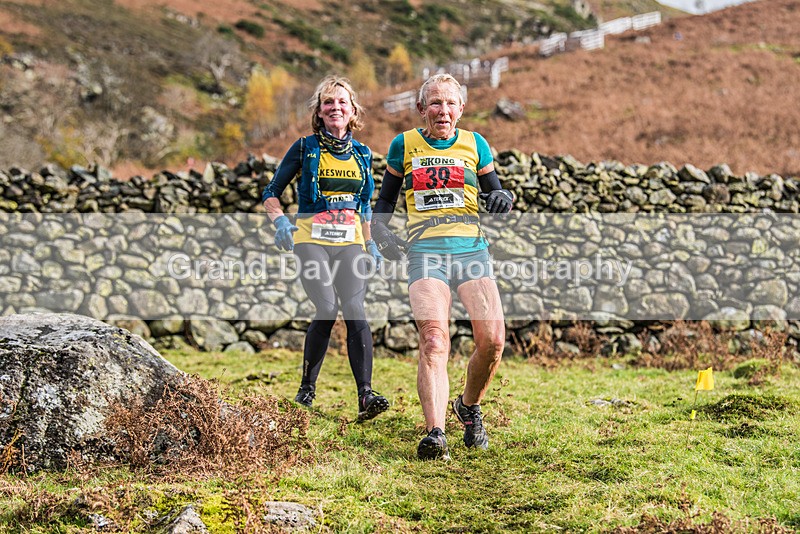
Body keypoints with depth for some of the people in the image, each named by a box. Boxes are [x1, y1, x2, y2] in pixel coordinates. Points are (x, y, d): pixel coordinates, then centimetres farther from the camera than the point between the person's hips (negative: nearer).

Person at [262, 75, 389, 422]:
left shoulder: (362, 154, 14)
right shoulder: (306, 148, 3)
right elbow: (271, 192, 6)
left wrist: (371, 245, 19)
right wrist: (280, 221, -12)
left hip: (349, 241, 3)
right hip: (311, 237, -3)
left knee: (355, 310, -15)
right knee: (327, 309, -17)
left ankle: (366, 395, -21)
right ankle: (307, 388, 2)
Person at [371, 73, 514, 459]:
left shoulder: (474, 144, 13)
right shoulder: (404, 145, 12)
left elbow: (495, 190, 18)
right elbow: (386, 199, 21)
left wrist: (502, 197, -6)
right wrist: (379, 230, 3)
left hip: (471, 250, 1)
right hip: (425, 253, -1)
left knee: (492, 341, -12)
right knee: (434, 340, -22)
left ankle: (469, 407, 17)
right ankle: (435, 433, -30)